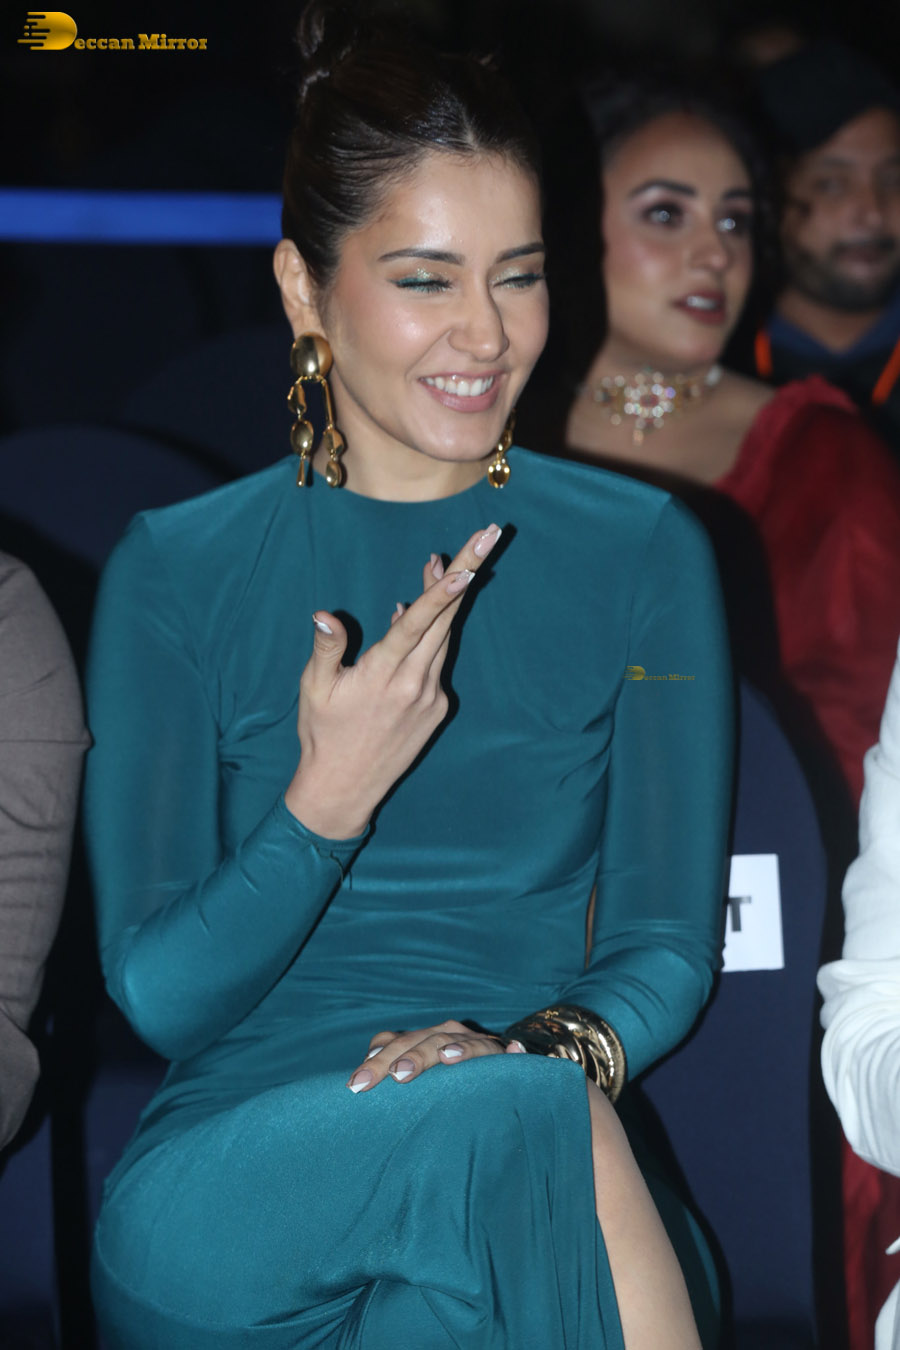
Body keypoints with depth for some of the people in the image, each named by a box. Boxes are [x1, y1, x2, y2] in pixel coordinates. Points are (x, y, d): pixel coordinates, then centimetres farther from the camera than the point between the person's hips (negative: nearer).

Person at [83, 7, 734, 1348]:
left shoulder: (642, 555, 10)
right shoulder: (175, 572, 7)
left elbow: (666, 939, 7)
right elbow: (158, 991, 2)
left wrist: (558, 1039, -17)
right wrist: (326, 802, -16)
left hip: (547, 1174, 2)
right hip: (232, 1167, -1)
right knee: (536, 1128, -35)